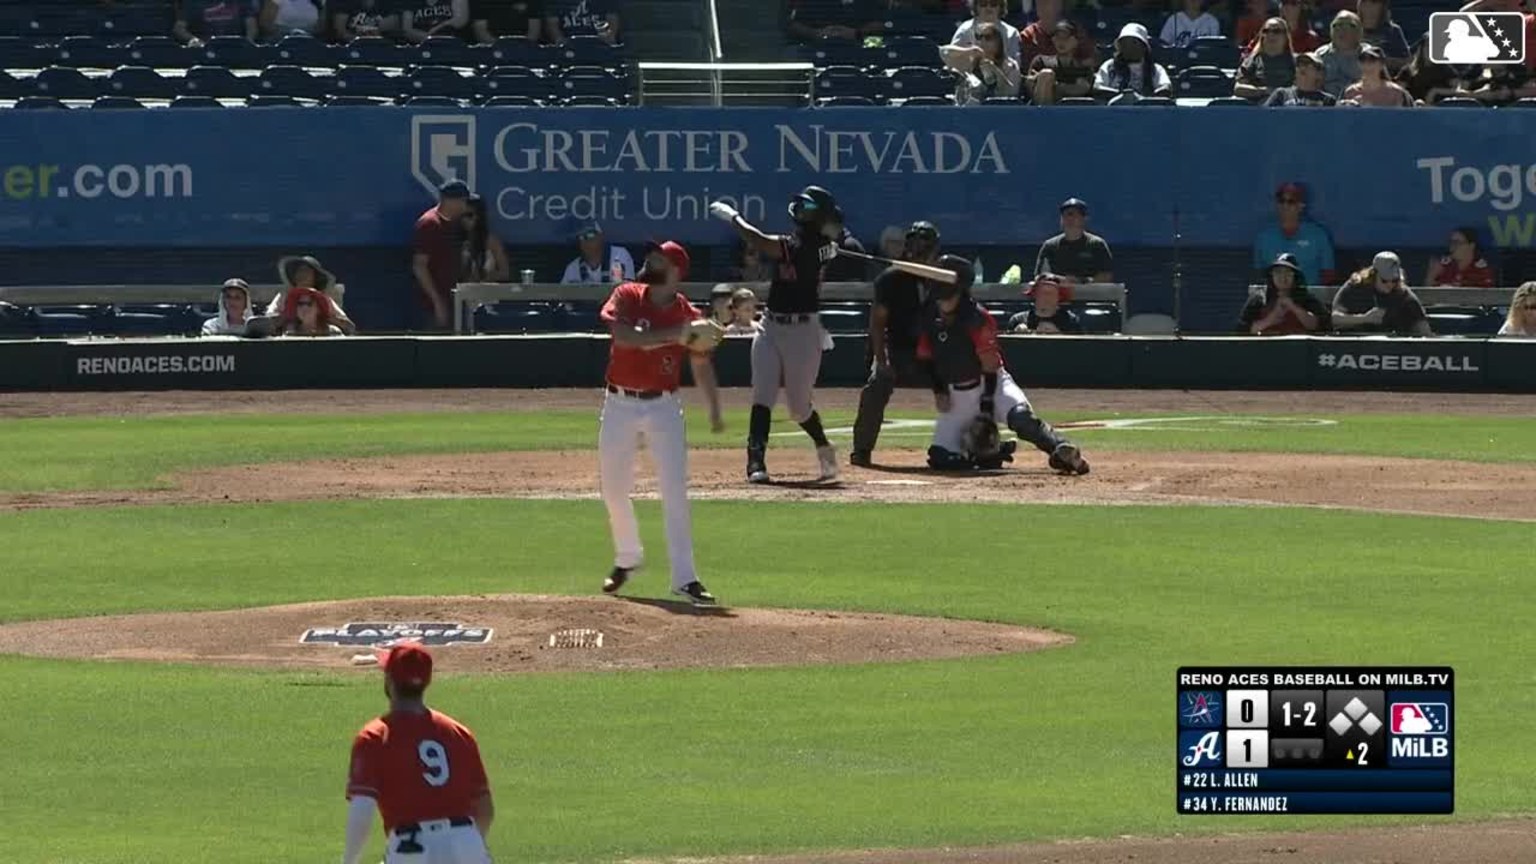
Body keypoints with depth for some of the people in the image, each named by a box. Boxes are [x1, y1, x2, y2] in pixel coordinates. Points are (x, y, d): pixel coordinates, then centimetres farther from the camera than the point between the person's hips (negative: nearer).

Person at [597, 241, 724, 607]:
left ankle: (684, 577, -9)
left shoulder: (687, 315, -3)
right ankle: (627, 558, 35)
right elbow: (623, 336, -23)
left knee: (675, 491, -9)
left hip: (663, 407, -1)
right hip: (620, 404, 1)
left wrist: (714, 409, 3)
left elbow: (701, 364, 8)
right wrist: (672, 336, -31)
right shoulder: (627, 296, -5)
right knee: (614, 490, 10)